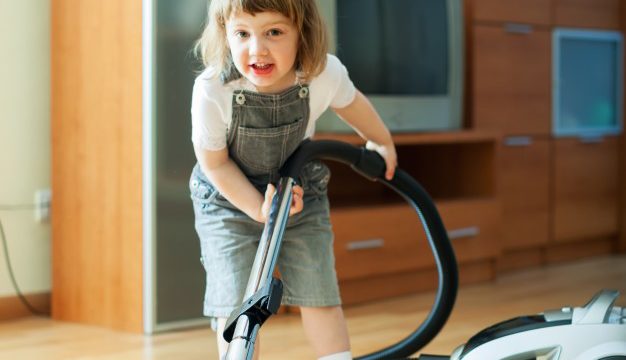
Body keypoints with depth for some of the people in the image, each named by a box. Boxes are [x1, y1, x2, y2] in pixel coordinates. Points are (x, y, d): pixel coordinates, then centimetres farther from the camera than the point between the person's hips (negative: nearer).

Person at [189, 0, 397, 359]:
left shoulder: (325, 75, -26)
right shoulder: (212, 91, -32)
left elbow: (351, 103, -1)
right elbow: (215, 164, -16)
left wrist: (382, 143, 16)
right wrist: (259, 209, -26)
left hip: (302, 195, 2)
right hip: (230, 202, -2)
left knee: (320, 297, 4)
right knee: (235, 303, -6)